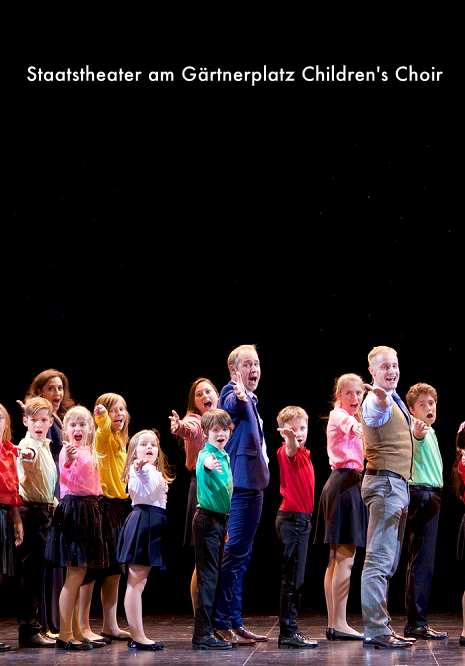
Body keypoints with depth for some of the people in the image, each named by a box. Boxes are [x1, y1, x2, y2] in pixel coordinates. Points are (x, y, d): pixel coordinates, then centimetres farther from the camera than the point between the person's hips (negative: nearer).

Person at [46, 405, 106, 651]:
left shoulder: (89, 451, 14)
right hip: (73, 508, -8)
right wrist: (69, 460, -45)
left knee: (79, 572, 11)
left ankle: (76, 632, 16)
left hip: (89, 509, 8)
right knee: (75, 573, -9)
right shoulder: (68, 450, -10)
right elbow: (66, 476, -28)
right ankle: (64, 635, -7)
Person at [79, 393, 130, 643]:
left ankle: (110, 625, 16)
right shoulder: (102, 437, -9)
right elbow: (104, 428, -33)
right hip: (100, 507, -8)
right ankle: (83, 627, -1)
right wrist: (102, 416, -53)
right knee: (91, 568, -5)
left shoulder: (120, 442, 15)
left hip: (117, 508, 8)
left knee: (114, 570, 10)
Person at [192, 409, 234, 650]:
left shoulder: (225, 457, 13)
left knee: (214, 575, 14)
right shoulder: (206, 454, -14)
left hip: (220, 519, 9)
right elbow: (203, 463, -40)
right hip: (207, 519, -9)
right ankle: (202, 634, -7)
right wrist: (208, 464, -62)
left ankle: (213, 628, 22)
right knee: (207, 576, -8)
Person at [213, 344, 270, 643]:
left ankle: (233, 621, 18)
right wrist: (241, 398, -56)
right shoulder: (235, 397, -12)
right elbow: (232, 407, -38)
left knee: (239, 556, 12)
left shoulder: (249, 400, 19)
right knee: (235, 553, -11)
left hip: (250, 483, 11)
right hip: (243, 485, -11)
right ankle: (223, 621, -11)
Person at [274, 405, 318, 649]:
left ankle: (289, 630, 20)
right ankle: (288, 632, -7)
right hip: (292, 518, -10)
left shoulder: (304, 454, 15)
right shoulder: (287, 453, -13)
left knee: (295, 577, 13)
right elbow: (291, 449, -40)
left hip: (301, 519, 10)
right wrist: (290, 439, -58)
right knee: (293, 576, -9)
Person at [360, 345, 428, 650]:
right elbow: (376, 413, -39)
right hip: (385, 482, -10)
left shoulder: (396, 401, 18)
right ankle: (375, 631, -16)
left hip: (398, 484, 10)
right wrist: (382, 400, -63)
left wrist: (415, 432, 11)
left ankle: (382, 626, 21)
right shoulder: (377, 401, -14)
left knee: (388, 563, 14)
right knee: (379, 560, -13)